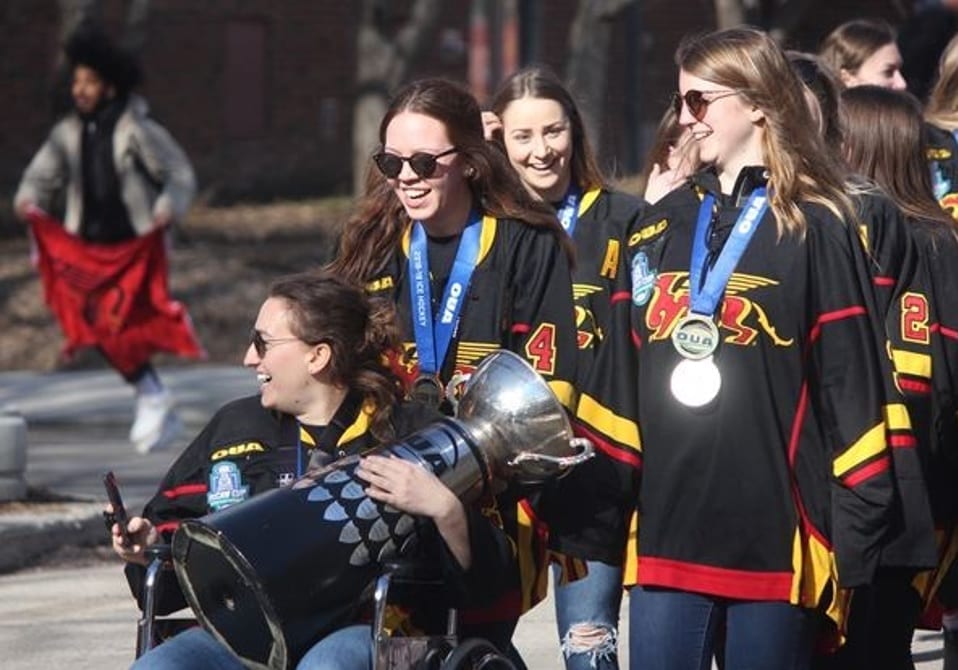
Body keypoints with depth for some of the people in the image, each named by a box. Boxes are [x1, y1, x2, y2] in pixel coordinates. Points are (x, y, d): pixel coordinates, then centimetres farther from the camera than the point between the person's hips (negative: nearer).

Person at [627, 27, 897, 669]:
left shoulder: (816, 227, -3)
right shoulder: (663, 226, 16)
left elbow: (854, 389, -7)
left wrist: (855, 533, -11)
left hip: (774, 537, -5)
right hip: (667, 531, 5)